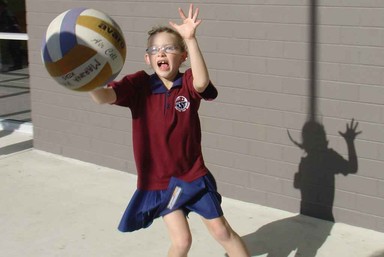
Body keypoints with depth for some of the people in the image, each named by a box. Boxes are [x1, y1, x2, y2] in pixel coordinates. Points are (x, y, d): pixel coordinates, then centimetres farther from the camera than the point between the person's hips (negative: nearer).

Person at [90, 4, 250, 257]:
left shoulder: (188, 83, -10)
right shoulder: (139, 85, -10)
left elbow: (202, 82, -35)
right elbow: (104, 96, -26)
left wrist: (191, 39, -45)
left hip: (193, 175, 1)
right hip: (157, 180, 0)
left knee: (222, 231, 11)